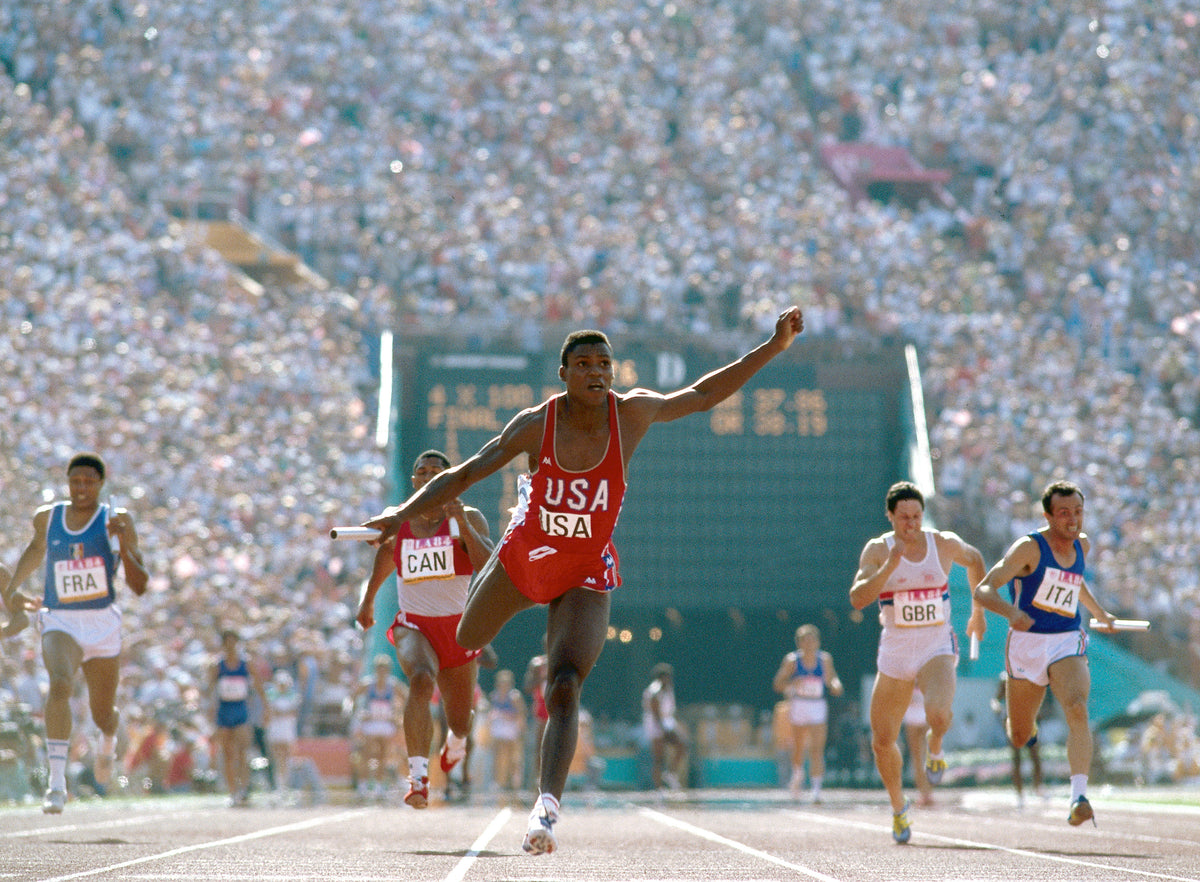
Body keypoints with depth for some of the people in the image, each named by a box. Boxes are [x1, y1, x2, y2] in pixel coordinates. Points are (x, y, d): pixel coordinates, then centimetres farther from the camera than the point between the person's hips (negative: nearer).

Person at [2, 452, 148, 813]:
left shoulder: (117, 520, -5)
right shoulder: (47, 517, 3)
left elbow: (139, 586, -9)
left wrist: (123, 545, -23)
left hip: (103, 625, 0)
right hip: (60, 622, 0)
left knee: (102, 714, 11)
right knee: (60, 684, -30)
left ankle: (108, 739, 52)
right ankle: (57, 783, -35)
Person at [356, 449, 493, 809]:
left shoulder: (469, 518, -6)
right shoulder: (396, 522, 2)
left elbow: (489, 567, -21)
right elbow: (384, 557, 24)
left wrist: (462, 523, -31)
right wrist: (367, 599, 20)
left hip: (458, 628, 0)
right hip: (414, 624, 0)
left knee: (460, 723, 11)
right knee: (421, 680, -35)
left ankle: (455, 738, 52)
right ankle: (418, 777, -41)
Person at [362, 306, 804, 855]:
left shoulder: (632, 413, -14)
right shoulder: (536, 424, -17)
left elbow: (703, 395, -1)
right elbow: (465, 474, -11)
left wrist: (773, 348, -5)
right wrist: (403, 513, -20)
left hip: (585, 578, -2)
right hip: (521, 560, 2)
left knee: (564, 690, -23)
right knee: (466, 643, 23)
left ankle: (545, 810, -33)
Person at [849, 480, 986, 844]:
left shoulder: (944, 543, -2)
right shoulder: (878, 550, -6)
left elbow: (974, 560, 20)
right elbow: (857, 599, -19)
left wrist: (978, 611, 24)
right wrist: (890, 566, -29)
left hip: (937, 649, -1)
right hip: (895, 652, 1)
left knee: (939, 714, -31)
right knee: (882, 741, 4)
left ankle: (934, 746, 7)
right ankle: (898, 807, 30)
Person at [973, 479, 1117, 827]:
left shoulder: (1082, 544, 7)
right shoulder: (1029, 548, -12)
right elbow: (983, 590, -21)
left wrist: (1099, 612, 40)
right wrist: (1011, 612, -39)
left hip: (1068, 645, 2)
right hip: (1027, 643, -2)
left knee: (1077, 711, -27)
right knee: (1019, 737, 10)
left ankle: (1079, 798, -38)